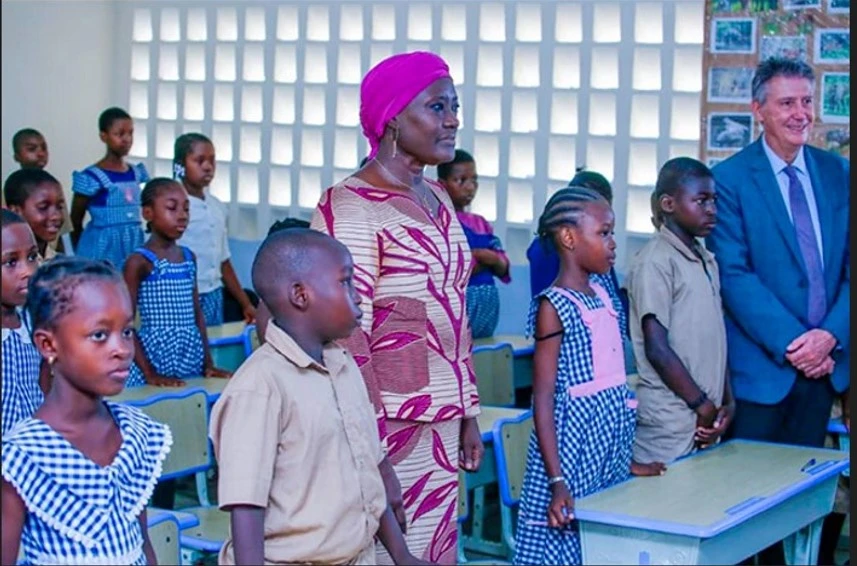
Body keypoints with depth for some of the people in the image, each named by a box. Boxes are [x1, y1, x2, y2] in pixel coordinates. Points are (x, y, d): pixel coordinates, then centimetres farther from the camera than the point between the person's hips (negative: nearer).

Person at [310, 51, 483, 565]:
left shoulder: (437, 200, 11)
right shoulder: (351, 208, -15)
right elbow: (347, 343, -17)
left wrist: (469, 414, 16)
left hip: (440, 428, 8)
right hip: (386, 429, -8)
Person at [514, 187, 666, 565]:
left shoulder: (603, 296, 10)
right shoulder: (554, 306, -12)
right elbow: (544, 398, -15)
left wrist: (625, 461, 18)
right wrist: (556, 481, -21)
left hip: (607, 453, 7)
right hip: (574, 451, -7)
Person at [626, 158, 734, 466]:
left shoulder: (707, 261, 15)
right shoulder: (654, 261, -11)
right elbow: (657, 349, -15)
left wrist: (726, 402, 6)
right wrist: (704, 406, -10)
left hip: (705, 416, 7)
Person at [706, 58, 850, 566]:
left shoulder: (838, 174, 8)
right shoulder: (730, 178, -6)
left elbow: (849, 267, 5)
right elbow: (734, 275, -13)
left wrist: (830, 335, -10)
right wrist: (791, 343, -17)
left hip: (823, 362, 4)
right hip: (760, 365, -4)